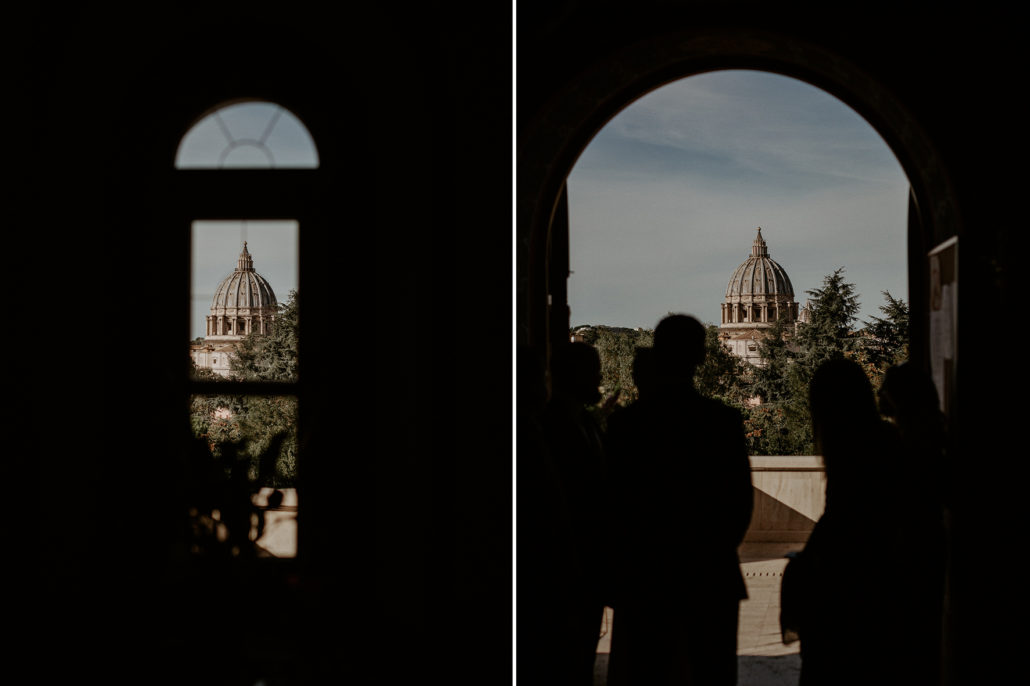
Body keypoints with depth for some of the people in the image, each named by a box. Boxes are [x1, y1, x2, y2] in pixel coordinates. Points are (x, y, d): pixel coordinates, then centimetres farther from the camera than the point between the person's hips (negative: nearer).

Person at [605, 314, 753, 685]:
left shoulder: (624, 422, -7)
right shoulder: (725, 420, -7)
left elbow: (614, 503, -4)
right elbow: (741, 500, -3)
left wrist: (624, 566, 9)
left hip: (646, 576, 0)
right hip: (713, 577, 0)